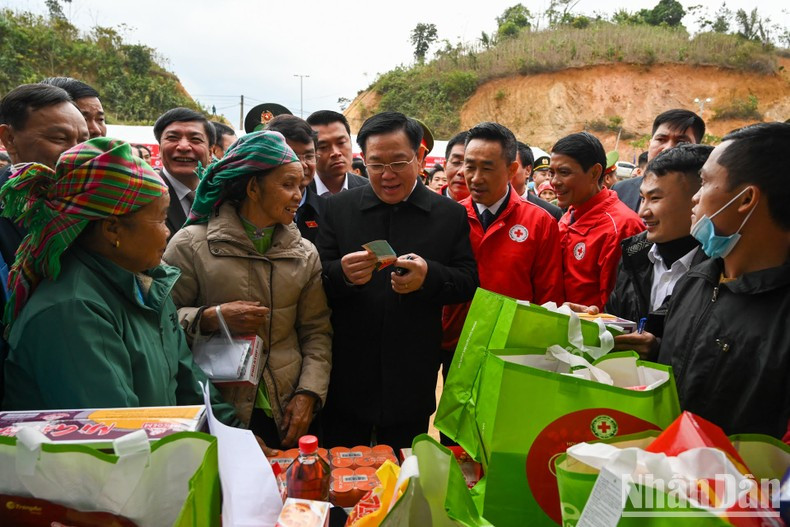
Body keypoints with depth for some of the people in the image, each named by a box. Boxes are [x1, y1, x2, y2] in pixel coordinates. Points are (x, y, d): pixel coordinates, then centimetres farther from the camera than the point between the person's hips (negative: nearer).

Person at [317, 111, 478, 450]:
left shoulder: (450, 215, 1)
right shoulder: (338, 208, 2)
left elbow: (468, 282, -1)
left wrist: (429, 276, -21)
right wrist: (342, 274, -23)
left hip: (412, 383, 0)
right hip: (346, 380, 1)